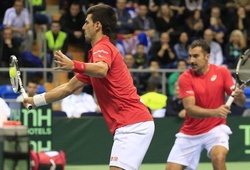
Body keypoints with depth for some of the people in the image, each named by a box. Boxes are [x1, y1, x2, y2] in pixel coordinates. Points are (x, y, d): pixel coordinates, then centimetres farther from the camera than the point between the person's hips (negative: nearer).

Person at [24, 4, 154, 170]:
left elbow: (101, 70, -34)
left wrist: (74, 65, -51)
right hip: (131, 125, 10)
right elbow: (70, 87, 30)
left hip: (133, 124, -10)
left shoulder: (102, 48, -8)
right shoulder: (98, 51, 24)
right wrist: (35, 100, 32)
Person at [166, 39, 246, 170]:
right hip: (190, 133, 1)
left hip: (215, 128, -1)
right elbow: (190, 109, -21)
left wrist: (239, 95, -32)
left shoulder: (222, 72, -7)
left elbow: (241, 102, -7)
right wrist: (215, 112, -37)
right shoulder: (185, 78, -11)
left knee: (218, 157, -31)